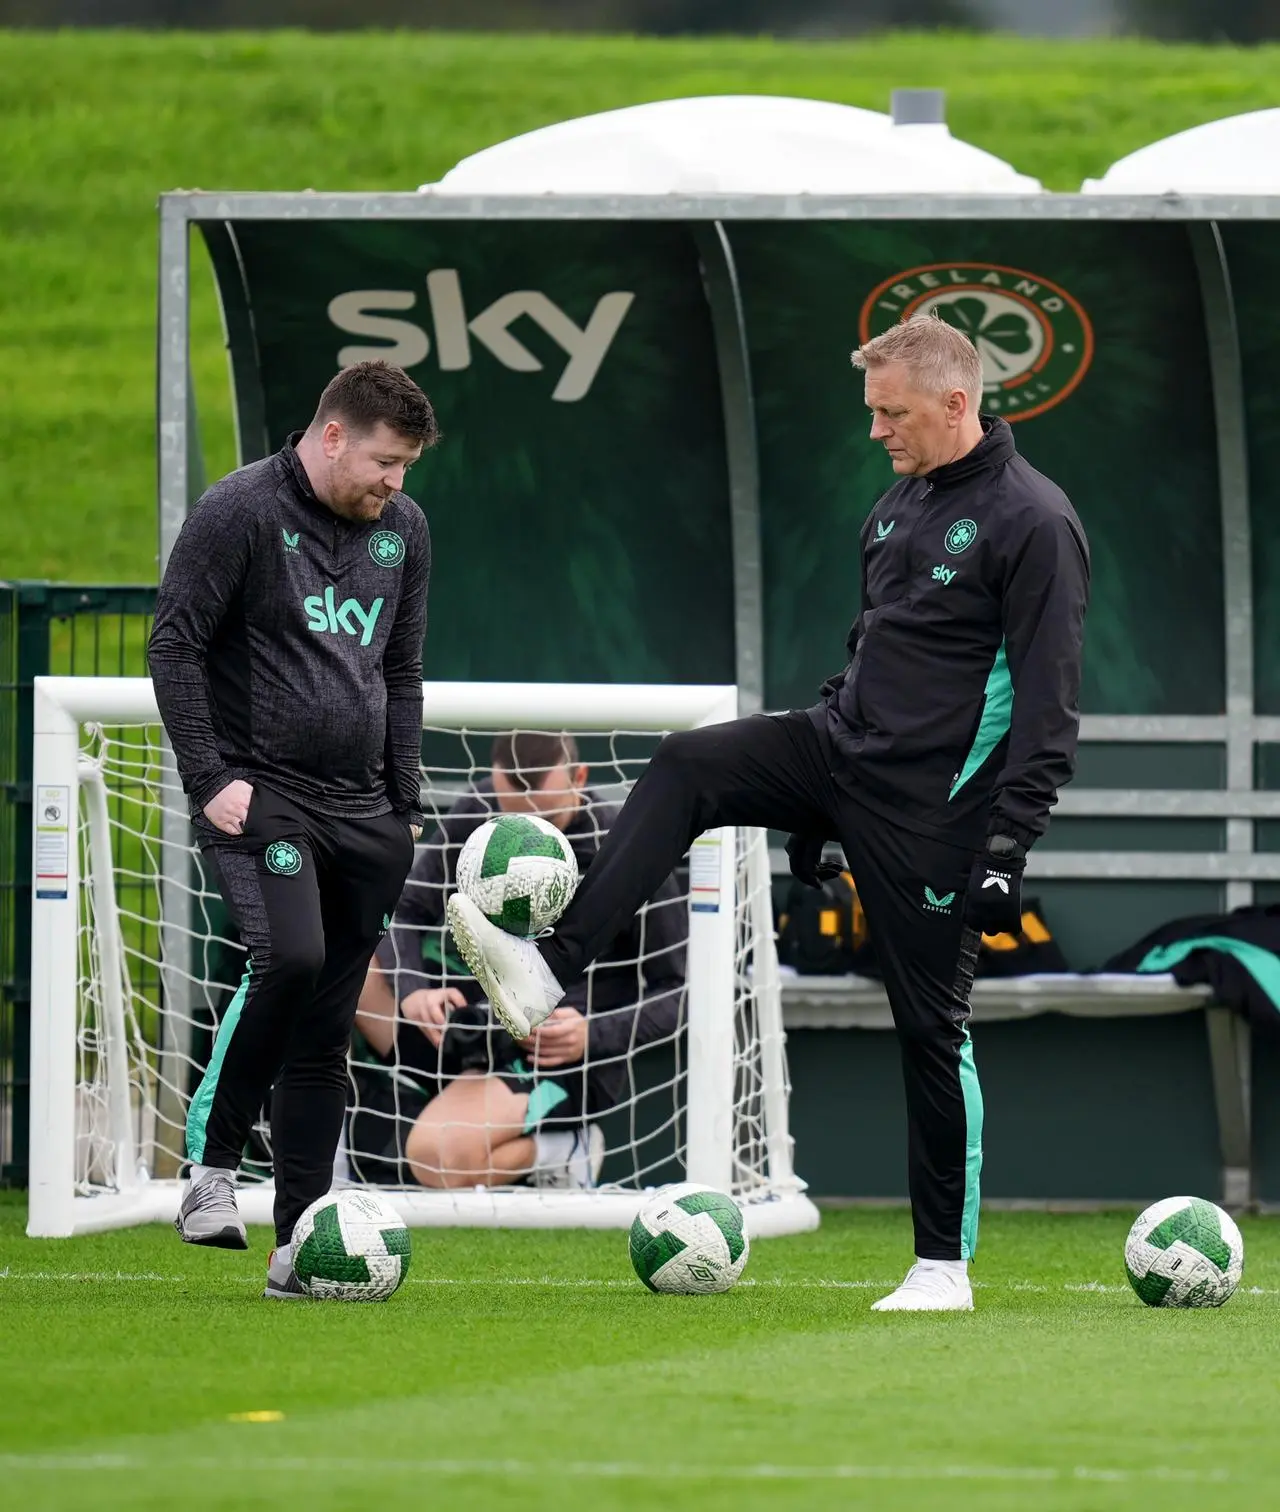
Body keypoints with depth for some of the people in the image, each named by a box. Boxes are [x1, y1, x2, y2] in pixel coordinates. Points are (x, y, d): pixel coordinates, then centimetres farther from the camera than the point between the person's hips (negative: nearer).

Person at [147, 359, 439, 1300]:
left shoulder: (403, 529, 13)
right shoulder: (241, 511, -7)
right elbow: (174, 645, -8)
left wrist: (405, 805, 16)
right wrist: (210, 779, -14)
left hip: (362, 809, 6)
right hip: (261, 792, -6)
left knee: (327, 1027, 3)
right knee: (291, 957, -28)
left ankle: (300, 1248, 5)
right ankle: (214, 1164, -13)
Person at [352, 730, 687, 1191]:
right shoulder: (476, 816, -3)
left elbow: (672, 997, -7)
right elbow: (407, 915, 4)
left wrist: (593, 1036, -26)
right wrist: (412, 993, -18)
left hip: (562, 1059, -6)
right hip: (470, 1028, 6)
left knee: (439, 1158, -34)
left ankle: (561, 1150, -5)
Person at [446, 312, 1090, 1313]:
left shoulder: (1033, 522, -15)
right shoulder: (899, 506, 12)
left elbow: (1049, 705, -18)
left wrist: (1009, 848, -22)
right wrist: (817, 801, 24)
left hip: (932, 807, -8)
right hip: (848, 752, 8)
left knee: (931, 1025, -2)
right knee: (686, 769, -11)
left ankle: (946, 1265, 7)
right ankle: (549, 973, -18)